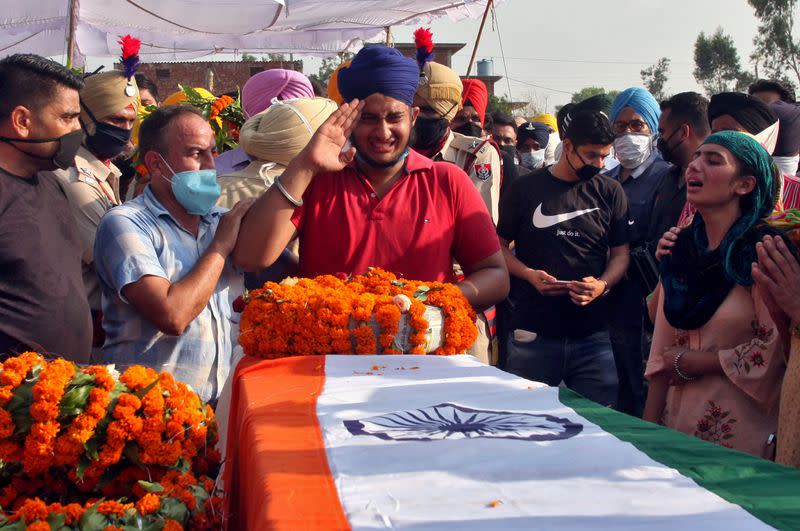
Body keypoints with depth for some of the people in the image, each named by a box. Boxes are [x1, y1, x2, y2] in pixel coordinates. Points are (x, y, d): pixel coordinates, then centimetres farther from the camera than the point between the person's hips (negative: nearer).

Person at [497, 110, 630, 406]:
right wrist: (530, 275, -12)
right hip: (533, 334, -1)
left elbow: (620, 254, 8)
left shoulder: (609, 192, 8)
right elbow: (500, 246, 7)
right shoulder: (527, 189, 3)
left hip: (592, 335, 1)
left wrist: (602, 284, -13)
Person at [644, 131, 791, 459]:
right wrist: (648, 428, 3)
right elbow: (663, 351, 8)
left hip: (741, 432, -5)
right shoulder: (680, 249, 6)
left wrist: (691, 363, -8)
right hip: (680, 421, 6)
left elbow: (774, 349, -16)